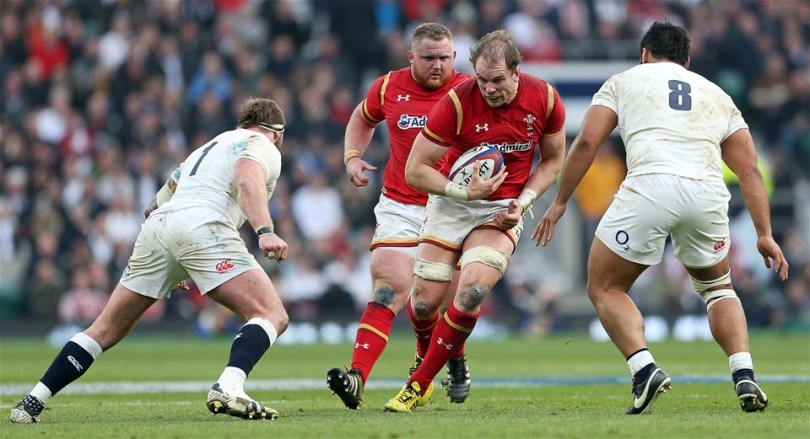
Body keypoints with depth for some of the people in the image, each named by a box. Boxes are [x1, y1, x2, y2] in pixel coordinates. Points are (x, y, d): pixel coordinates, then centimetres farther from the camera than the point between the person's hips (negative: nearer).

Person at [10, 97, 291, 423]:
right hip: (203, 226, -7)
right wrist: (265, 231, -25)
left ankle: (32, 403, 14)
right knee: (272, 316, -8)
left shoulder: (207, 149, 37)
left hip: (156, 226, 7)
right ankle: (228, 389, -32)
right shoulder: (263, 147, 14)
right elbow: (248, 180, -10)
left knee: (106, 330, 15)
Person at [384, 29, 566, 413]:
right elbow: (415, 169, -14)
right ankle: (432, 353, 32)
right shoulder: (457, 102, -19)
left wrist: (523, 202, -8)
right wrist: (465, 193, -25)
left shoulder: (544, 98, -12)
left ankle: (418, 385, -10)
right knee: (425, 301, -6)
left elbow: (553, 159, 6)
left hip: (503, 210, 0)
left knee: (472, 291, -23)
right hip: (451, 204, 0)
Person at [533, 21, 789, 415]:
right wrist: (764, 234, 21)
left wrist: (559, 202, 18)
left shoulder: (624, 81, 24)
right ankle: (744, 377, 8)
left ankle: (644, 369, -7)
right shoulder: (717, 95, 30)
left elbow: (587, 142, 11)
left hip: (649, 187, -3)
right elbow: (748, 168, 22)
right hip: (709, 191, 3)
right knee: (717, 287, 28)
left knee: (605, 288, 16)